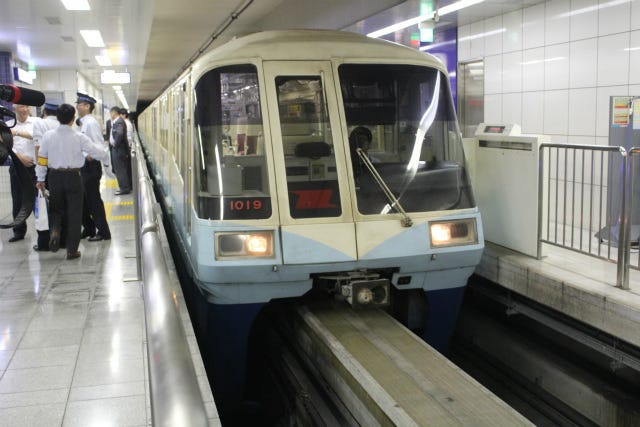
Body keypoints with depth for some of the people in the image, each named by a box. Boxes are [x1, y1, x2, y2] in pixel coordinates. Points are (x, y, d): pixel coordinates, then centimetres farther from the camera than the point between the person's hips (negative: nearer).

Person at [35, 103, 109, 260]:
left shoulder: (48, 136, -4)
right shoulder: (79, 137, -11)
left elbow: (42, 159, 1)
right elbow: (99, 153, -10)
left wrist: (40, 179, 12)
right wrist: (102, 148, 14)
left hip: (54, 176, 2)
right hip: (73, 176, -2)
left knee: (55, 208, 21)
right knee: (74, 213, 7)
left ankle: (55, 230, -9)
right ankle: (72, 250, 12)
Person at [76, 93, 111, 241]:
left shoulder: (91, 123, -15)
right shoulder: (83, 123, 13)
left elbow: (100, 145, -21)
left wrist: (90, 156, -27)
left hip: (91, 165, -9)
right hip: (83, 166, 9)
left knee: (93, 199, -2)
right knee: (82, 199, 16)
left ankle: (103, 232, 6)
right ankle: (88, 229, 28)